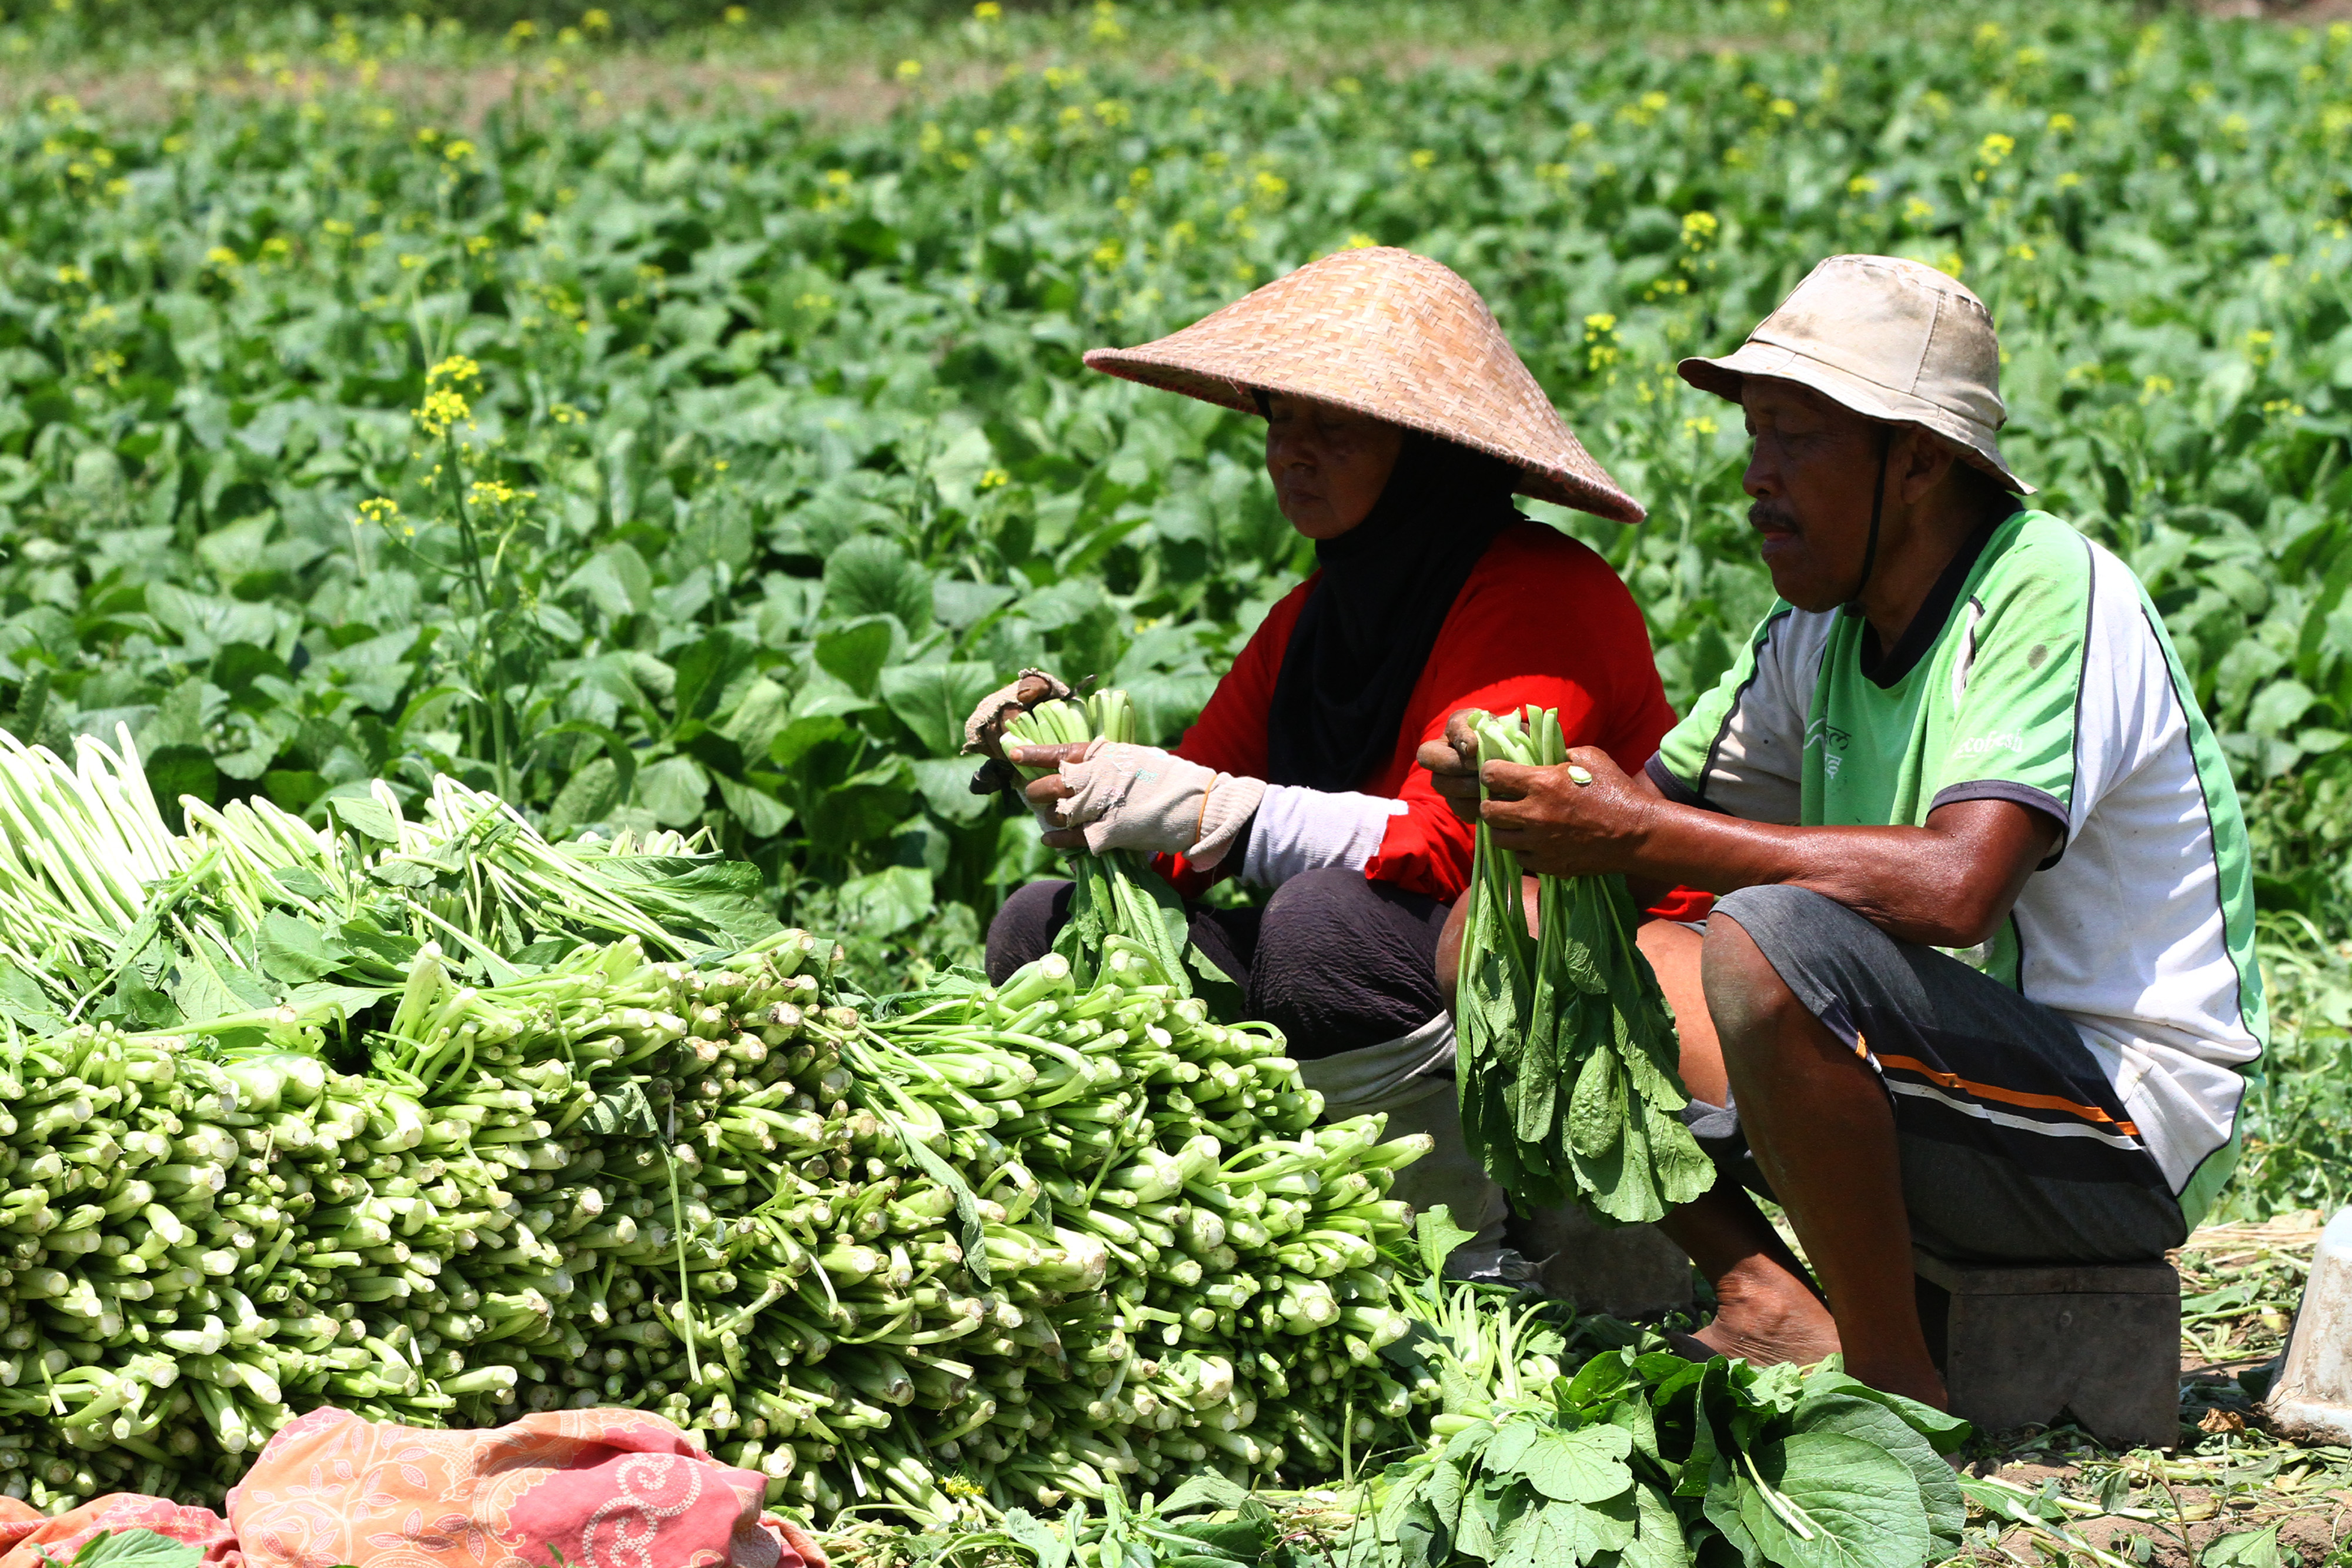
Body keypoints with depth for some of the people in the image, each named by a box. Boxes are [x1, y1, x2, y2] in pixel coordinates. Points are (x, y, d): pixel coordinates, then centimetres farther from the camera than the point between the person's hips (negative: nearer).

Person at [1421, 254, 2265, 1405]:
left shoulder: (2056, 595, -18)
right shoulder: (1819, 633, 8)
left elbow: (1956, 887, -32)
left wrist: (1644, 835, -28)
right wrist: (1513, 787, -11)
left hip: (2132, 1126, -9)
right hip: (1952, 1073, 9)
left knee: (1767, 938, -34)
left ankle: (1892, 1382, -19)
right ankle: (1765, 1302, -7)